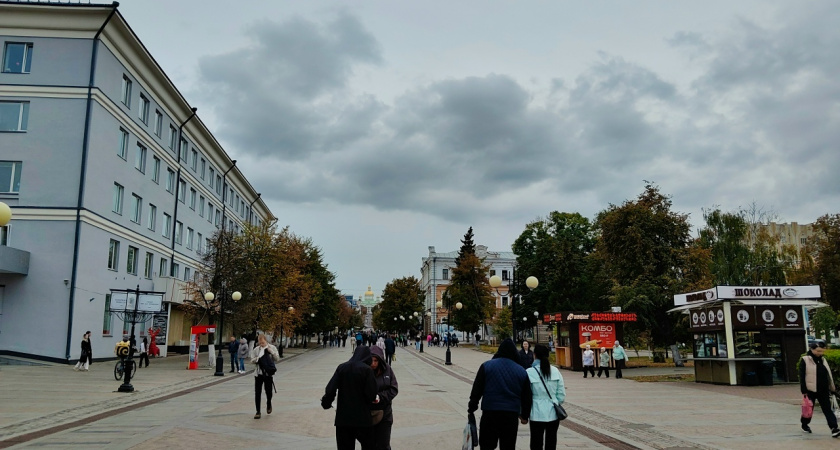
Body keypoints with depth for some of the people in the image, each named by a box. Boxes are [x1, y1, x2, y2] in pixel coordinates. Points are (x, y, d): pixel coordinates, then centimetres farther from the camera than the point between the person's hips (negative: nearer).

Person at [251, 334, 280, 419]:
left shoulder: (272, 348, 0)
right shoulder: (256, 349, 4)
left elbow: (277, 359, -5)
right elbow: (252, 360, 5)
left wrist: (271, 352, -18)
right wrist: (258, 359, -16)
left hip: (268, 373, -1)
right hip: (258, 373, 1)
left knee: (268, 392, 6)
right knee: (257, 393, -1)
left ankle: (268, 404, 38)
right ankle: (258, 412, 8)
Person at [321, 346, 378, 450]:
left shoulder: (341, 367, 0)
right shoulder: (367, 369, -11)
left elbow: (330, 389, -3)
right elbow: (371, 395, -13)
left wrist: (326, 402, 15)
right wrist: (372, 399, 10)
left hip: (342, 417, 3)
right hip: (362, 416, -3)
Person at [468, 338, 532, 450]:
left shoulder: (487, 366, 0)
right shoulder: (521, 371, 6)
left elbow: (476, 390, -1)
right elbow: (527, 396, 11)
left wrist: (472, 407, 8)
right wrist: (525, 416, 22)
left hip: (489, 412, -2)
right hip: (511, 415, 2)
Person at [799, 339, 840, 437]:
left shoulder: (823, 360, 9)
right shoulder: (805, 360, -9)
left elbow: (829, 376, 16)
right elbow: (802, 377, -11)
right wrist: (804, 390, -14)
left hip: (823, 391, 4)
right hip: (811, 390, -4)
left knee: (827, 409, -1)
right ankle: (804, 425, 29)